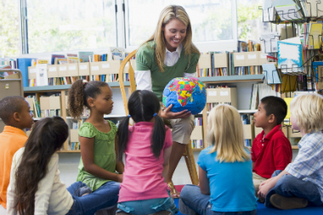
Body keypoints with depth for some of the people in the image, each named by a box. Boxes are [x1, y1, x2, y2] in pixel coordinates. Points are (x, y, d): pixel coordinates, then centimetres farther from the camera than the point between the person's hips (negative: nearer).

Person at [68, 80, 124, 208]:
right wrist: (117, 177, -14)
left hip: (108, 178, 8)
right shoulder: (87, 129, -13)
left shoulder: (111, 126, 11)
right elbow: (89, 166, -15)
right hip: (90, 180, -8)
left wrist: (124, 174, -5)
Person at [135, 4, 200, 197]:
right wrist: (161, 114, -45)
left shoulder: (191, 54, -6)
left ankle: (168, 178, -16)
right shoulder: (145, 52, -17)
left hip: (177, 105, 3)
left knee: (187, 122, -31)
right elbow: (144, 93, -24)